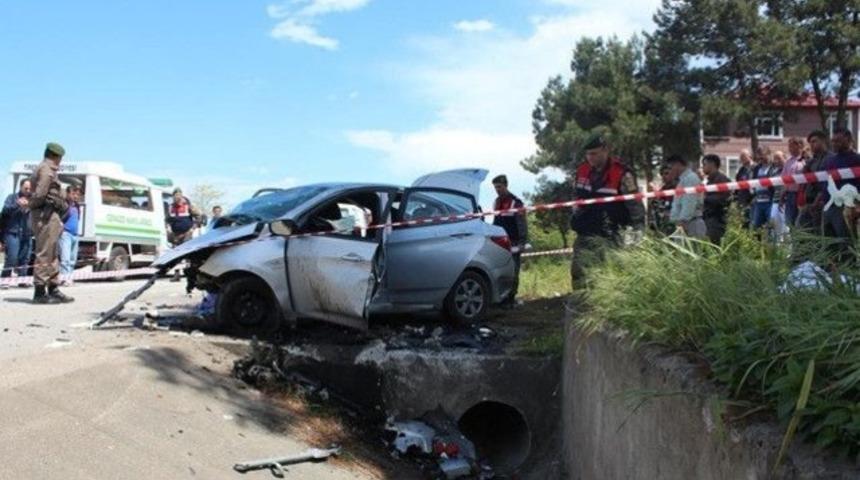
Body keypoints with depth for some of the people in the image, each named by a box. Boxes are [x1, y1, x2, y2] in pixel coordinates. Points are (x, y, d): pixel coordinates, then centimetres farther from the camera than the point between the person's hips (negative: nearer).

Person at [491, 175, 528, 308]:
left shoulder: (515, 202, -7)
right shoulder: (497, 202, 16)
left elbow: (522, 224, -9)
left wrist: (522, 241, -15)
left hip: (512, 244, -7)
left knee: (512, 272, -5)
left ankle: (510, 299, -3)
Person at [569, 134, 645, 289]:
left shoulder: (621, 174, -11)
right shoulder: (581, 171, 5)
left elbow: (635, 204, -8)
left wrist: (639, 230, -9)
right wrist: (576, 217, 20)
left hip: (608, 234, -5)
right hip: (584, 232, 5)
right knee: (578, 270, 3)